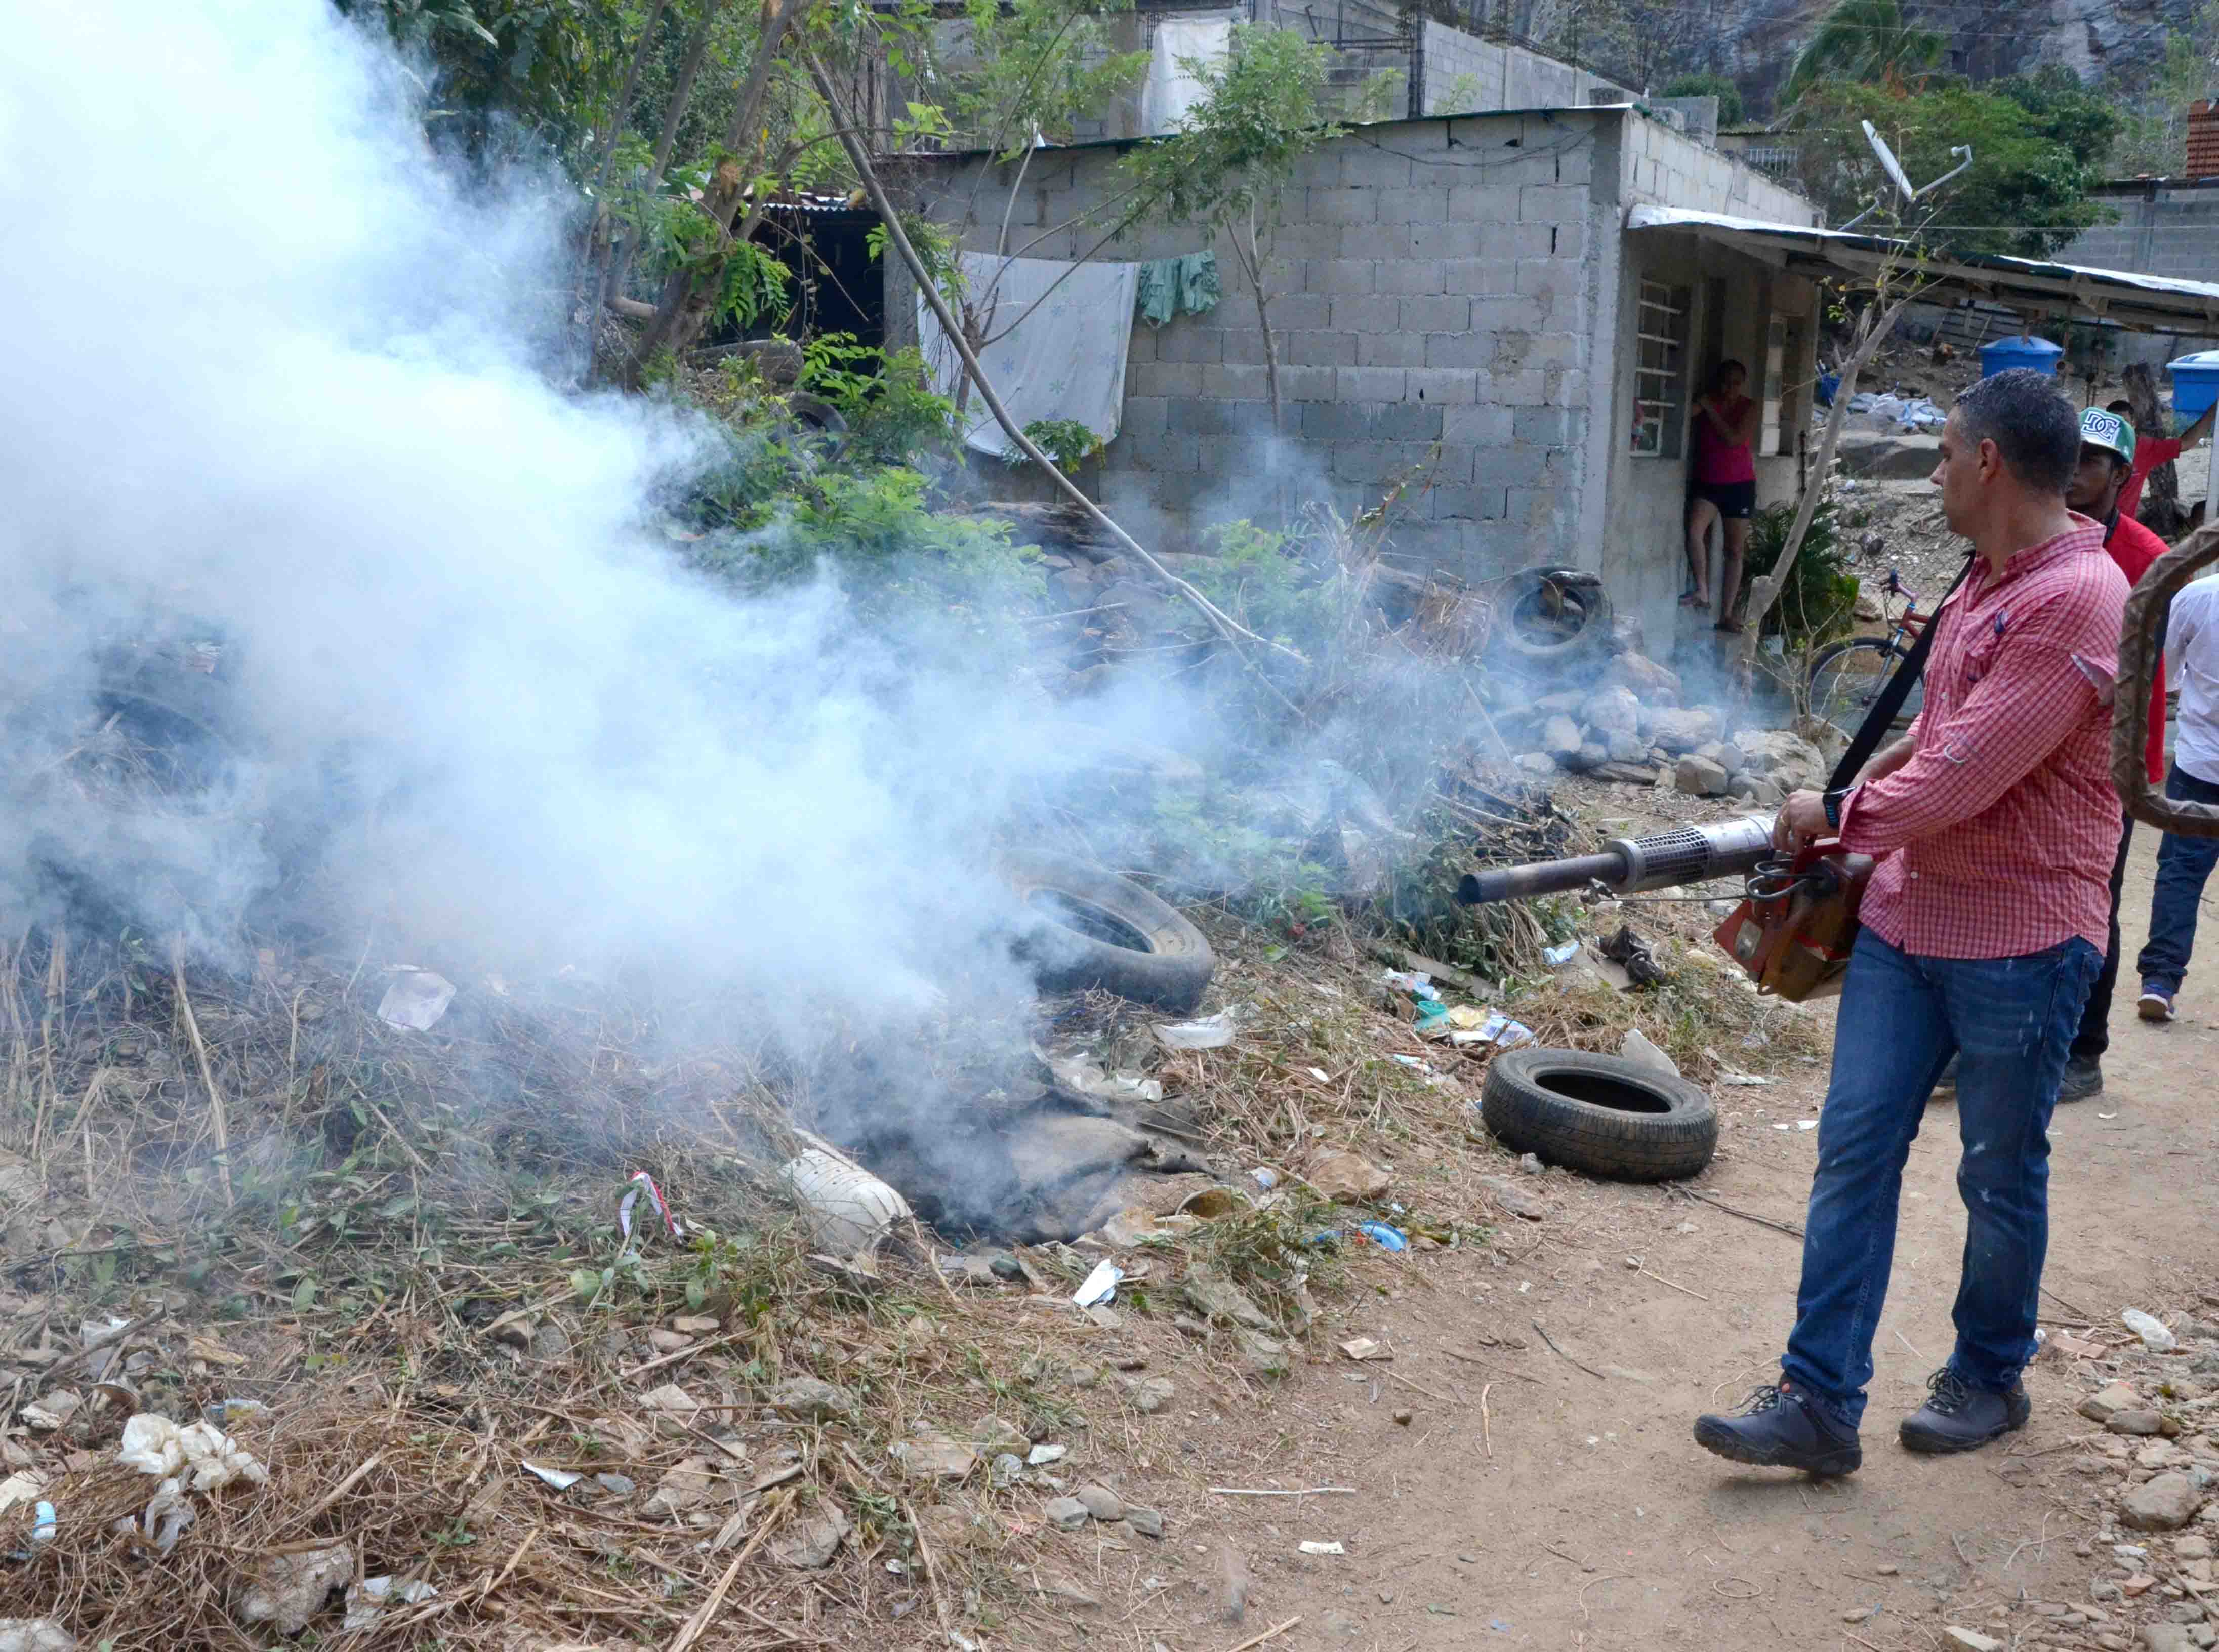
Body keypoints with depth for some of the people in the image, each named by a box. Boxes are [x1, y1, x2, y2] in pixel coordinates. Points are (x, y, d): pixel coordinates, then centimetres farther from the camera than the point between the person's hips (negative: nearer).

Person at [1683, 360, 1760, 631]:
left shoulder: (1750, 408, -3)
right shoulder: (1706, 402, 1)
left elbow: (1734, 439, -17)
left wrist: (1710, 410, -15)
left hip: (1739, 485, 0)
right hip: (1706, 482, 0)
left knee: (1735, 550, 3)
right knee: (1694, 531, -28)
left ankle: (1727, 615, 7)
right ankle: (1702, 591, -19)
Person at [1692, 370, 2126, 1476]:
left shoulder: (2075, 603, -20)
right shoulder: (1988, 581, 11)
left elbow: (1959, 781, -22)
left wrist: (1838, 817, -7)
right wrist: (1875, 777, 9)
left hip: (2020, 943, -8)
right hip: (1908, 916, 8)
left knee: (2000, 1176, 10)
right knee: (1854, 1149, 3)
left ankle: (1989, 1379, 31)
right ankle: (1820, 1402, 8)